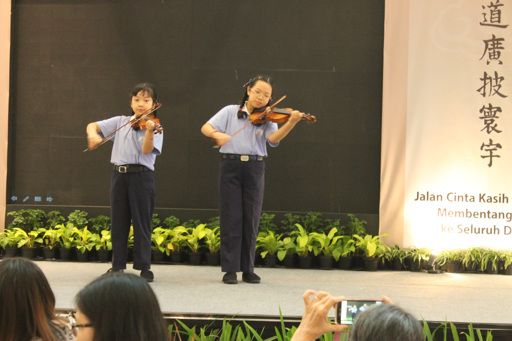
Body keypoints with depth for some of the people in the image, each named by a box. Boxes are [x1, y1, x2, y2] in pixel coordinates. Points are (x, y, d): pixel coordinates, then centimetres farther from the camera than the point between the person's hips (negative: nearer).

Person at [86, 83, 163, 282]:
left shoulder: (154, 127, 0)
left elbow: (146, 150, -14)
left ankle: (144, 267, 4)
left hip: (142, 176, -4)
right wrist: (93, 134, -13)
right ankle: (118, 265, 15)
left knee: (142, 221, -2)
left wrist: (149, 131, -31)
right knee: (118, 221, 7)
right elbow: (92, 126, 10)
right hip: (119, 175, 4)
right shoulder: (121, 122, 11)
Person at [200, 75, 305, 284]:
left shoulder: (267, 119, 7)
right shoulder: (230, 112, 7)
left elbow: (273, 137, -13)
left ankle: (248, 270, 12)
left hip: (254, 168, 1)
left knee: (251, 219, 4)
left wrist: (291, 122, -29)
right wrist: (217, 134, -22)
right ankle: (230, 269, 4)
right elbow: (205, 128, 0)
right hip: (230, 166, -1)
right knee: (231, 218, -1)